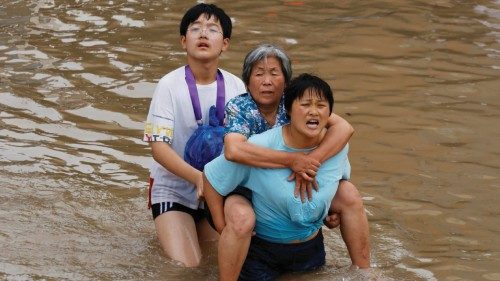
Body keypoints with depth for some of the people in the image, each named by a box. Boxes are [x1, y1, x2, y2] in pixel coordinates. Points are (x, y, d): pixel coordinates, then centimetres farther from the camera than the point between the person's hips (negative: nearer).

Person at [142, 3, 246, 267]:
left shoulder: (236, 86, -6)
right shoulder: (170, 85, -15)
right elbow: (159, 148, -19)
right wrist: (198, 177, -33)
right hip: (173, 189, -3)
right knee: (186, 269, -14)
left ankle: (194, 227, 28)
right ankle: (168, 230, 17)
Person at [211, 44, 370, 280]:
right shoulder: (239, 108, -16)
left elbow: (344, 127, -18)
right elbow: (233, 150, -38)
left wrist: (310, 161, -33)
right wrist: (292, 161, -38)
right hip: (245, 193, -4)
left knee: (348, 194, -9)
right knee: (241, 218, -38)